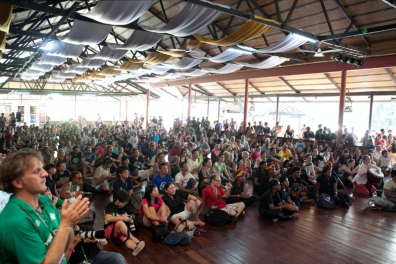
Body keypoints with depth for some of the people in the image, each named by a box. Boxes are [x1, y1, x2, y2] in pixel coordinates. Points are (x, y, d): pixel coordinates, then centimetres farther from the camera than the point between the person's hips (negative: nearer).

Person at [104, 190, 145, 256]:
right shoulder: (110, 206, -11)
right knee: (120, 222, -36)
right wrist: (122, 218, -25)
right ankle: (136, 241, -35)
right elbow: (108, 218, -28)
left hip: (121, 231, 5)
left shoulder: (123, 207, 8)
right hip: (109, 231, -5)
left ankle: (135, 247, -63)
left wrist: (128, 218, 0)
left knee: (125, 237, -31)